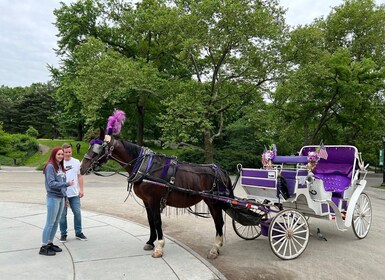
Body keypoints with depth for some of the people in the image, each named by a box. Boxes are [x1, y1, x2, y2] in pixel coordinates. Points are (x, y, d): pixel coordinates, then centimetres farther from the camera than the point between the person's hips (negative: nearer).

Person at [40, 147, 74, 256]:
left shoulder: (60, 166, 10)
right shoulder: (50, 166, -12)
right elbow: (51, 183, -18)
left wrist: (65, 197, 11)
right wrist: (68, 184, -20)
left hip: (61, 197, 7)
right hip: (53, 198, -7)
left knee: (56, 222, 13)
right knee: (50, 223, -1)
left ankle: (50, 243, 25)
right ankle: (43, 247, 9)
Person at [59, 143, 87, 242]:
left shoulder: (76, 162, 4)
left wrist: (81, 189, 4)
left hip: (74, 194, 3)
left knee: (77, 213, 7)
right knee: (62, 214, 7)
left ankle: (79, 233, 21)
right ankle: (63, 234, 21)